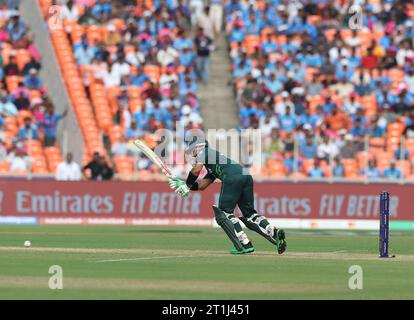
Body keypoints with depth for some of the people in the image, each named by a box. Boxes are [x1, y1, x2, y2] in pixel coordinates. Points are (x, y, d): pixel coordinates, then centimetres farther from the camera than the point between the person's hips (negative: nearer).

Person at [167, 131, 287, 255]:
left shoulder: (204, 152, 16)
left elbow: (196, 170, 0)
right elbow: (201, 185, 39)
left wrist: (186, 185, 13)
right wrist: (181, 184, 37)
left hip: (232, 177, -8)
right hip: (247, 176, 8)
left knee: (223, 213, -1)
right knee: (249, 213, 12)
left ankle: (245, 245, -11)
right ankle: (274, 233, -10)